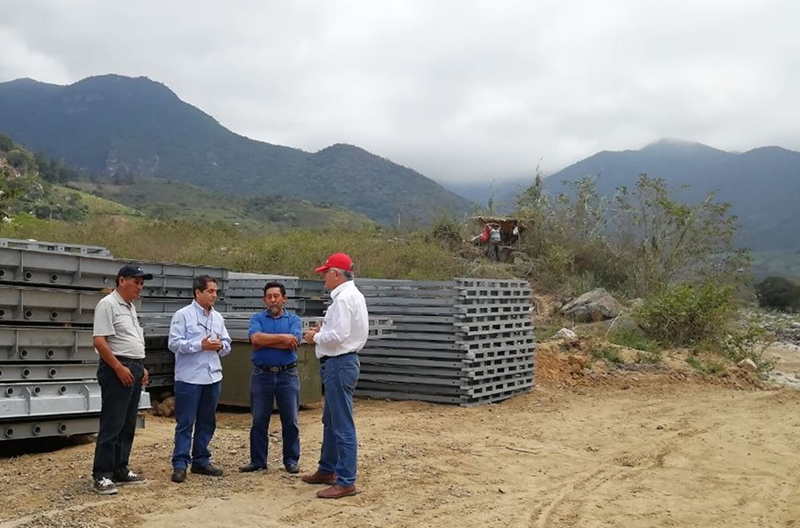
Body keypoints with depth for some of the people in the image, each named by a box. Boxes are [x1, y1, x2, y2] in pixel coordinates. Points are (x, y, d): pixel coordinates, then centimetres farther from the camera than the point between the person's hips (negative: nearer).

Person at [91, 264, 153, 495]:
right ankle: (101, 476, -3)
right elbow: (99, 341, -19)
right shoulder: (108, 304, -12)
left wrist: (141, 367, 17)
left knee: (128, 425, 12)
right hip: (117, 369, -10)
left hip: (134, 369, 10)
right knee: (111, 424, -8)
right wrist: (119, 367, -21)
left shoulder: (130, 307, 17)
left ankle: (120, 470, 20)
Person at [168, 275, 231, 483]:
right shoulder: (183, 315, -6)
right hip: (189, 378, -6)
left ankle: (201, 460, 23)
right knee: (185, 423, -2)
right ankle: (180, 464, 3)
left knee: (207, 422, 13)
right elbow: (174, 343, -13)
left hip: (213, 377, 6)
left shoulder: (217, 317, 12)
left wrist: (220, 346, -8)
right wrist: (201, 345, -18)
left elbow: (227, 344, 14)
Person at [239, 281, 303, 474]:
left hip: (287, 375, -1)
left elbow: (293, 343, -13)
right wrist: (282, 337, -14)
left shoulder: (294, 320, 5)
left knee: (290, 421, 4)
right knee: (259, 421, 7)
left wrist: (265, 342, -10)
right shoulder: (257, 319, 7)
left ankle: (291, 460, 15)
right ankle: (258, 460, 17)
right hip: (262, 375, 1)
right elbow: (255, 338, -14)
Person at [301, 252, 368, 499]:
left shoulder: (344, 298, -18)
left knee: (342, 425, -7)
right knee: (331, 421, 21)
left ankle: (346, 482, -2)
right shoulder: (351, 295, 15)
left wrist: (316, 337, -8)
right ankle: (327, 470, 34)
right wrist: (323, 331, 8)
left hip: (340, 364, -11)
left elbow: (338, 335, -24)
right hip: (340, 362, 11)